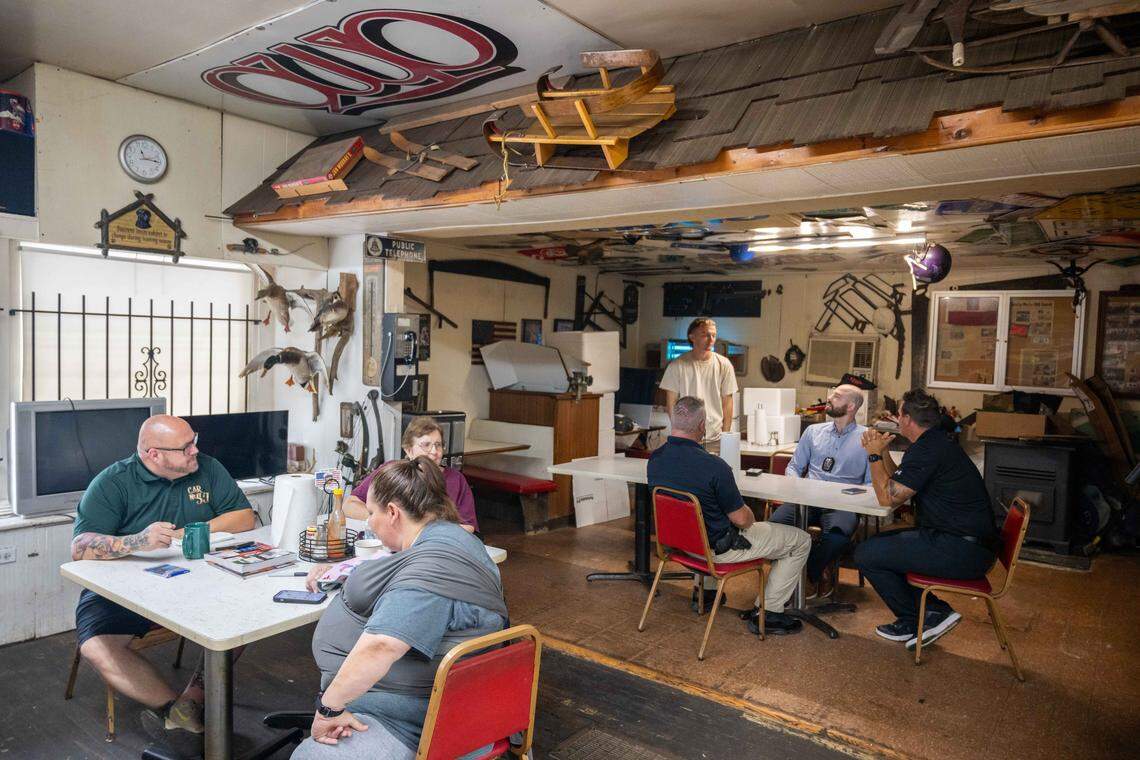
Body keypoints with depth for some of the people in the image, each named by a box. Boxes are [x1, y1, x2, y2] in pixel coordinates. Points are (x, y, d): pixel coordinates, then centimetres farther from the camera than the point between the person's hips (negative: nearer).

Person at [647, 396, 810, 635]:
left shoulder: (654, 460, -9)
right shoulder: (714, 466, -30)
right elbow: (741, 519, -19)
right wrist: (751, 518, 6)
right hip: (718, 548, -7)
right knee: (801, 541, 6)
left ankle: (705, 591, 40)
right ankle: (768, 614, 11)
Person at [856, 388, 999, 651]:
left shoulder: (927, 450, -19)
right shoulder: (937, 442, 15)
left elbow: (888, 497, -15)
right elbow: (898, 482, 23)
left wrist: (875, 455, -4)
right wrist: (882, 451, 12)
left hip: (962, 551, -11)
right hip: (972, 543, 11)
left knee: (866, 554, -9)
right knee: (881, 543, 20)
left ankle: (914, 621, 6)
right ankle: (934, 610, 14)